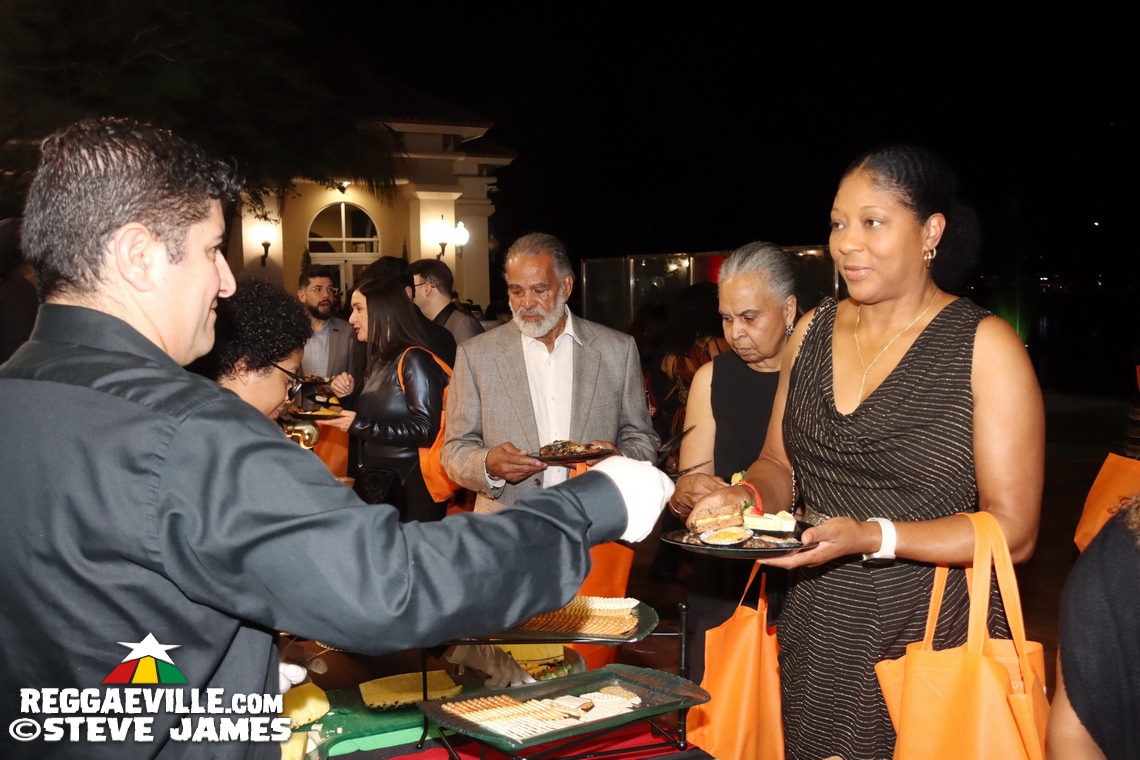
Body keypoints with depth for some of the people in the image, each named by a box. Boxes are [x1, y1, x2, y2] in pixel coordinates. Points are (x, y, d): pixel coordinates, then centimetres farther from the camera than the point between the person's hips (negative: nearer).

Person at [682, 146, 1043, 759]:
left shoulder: (985, 347, -9)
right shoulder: (813, 331, 7)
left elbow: (1012, 530, -12)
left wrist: (872, 536, -23)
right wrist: (747, 495, -7)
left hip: (930, 639, -4)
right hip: (816, 635, 4)